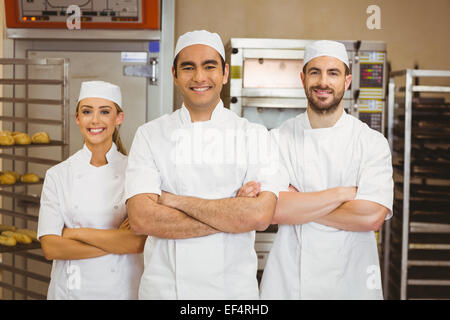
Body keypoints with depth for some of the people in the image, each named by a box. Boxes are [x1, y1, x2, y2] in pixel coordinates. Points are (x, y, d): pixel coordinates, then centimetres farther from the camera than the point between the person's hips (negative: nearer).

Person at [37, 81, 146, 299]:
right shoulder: (58, 175, -3)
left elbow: (139, 242, -15)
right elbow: (50, 248, -10)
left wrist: (76, 233, -14)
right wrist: (117, 243, -16)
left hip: (122, 289, -1)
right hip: (69, 289, 1)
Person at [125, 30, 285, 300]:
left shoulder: (254, 135, -2)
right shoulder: (150, 135, -1)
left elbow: (260, 216, -17)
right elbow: (141, 219, -13)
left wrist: (176, 201, -14)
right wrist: (230, 218, -16)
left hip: (234, 288, 0)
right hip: (163, 288, 0)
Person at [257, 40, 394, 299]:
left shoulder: (372, 142, -4)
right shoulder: (278, 139, -3)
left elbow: (372, 216, -16)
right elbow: (269, 210, -15)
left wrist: (297, 206, -13)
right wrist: (342, 193, -15)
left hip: (351, 281, 0)